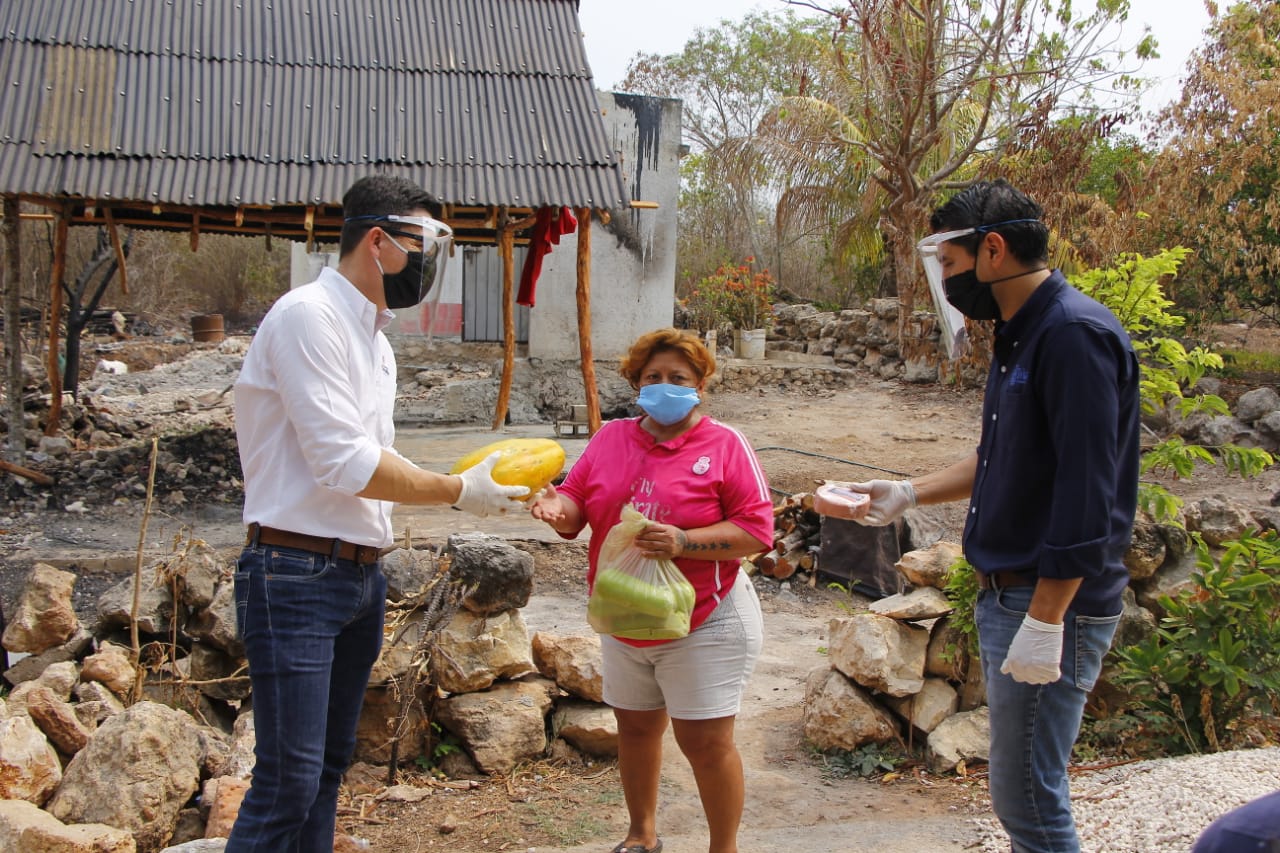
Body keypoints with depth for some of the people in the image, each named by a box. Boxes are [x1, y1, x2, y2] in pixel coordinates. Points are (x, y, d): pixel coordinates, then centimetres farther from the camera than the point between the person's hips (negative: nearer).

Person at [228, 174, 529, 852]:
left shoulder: (374, 339, 17)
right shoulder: (308, 315, -12)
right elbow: (344, 463, -19)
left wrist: (469, 482, 6)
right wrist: (457, 492, -10)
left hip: (360, 575, 10)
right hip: (298, 573, -10)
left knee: (329, 766, 15)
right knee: (289, 780, -9)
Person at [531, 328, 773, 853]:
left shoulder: (725, 445, -8)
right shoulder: (610, 439, 6)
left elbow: (757, 531, -14)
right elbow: (576, 503, 5)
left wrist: (683, 542, -27)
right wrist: (559, 508, -20)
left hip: (704, 623, -5)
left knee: (705, 740, -2)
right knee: (635, 727, 17)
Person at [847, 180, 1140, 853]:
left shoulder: (1074, 335, -18)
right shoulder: (1020, 336, 13)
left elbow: (1085, 496, -24)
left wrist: (1044, 621, -24)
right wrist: (909, 493, 18)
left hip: (1052, 603, -10)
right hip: (1004, 596, 10)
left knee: (1028, 799, -3)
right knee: (1016, 792, 18)